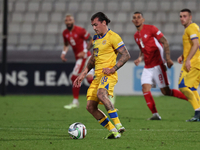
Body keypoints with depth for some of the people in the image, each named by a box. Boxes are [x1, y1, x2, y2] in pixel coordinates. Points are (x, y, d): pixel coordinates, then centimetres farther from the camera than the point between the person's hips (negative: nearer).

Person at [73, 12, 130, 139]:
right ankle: (113, 131, 3)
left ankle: (118, 125, -37)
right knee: (90, 107, -1)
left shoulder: (112, 37, -6)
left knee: (101, 94, -37)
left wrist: (113, 69, -17)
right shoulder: (96, 38, 19)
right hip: (97, 76, 9)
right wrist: (83, 74, 23)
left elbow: (126, 55, -11)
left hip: (108, 75, -9)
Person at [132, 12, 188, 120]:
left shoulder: (151, 29, -8)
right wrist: (140, 58, 4)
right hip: (147, 66, 7)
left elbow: (165, 42, -11)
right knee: (145, 88, -9)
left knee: (165, 91, -8)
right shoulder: (136, 36, 13)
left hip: (157, 65, -7)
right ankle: (155, 114, -8)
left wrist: (168, 58, -19)